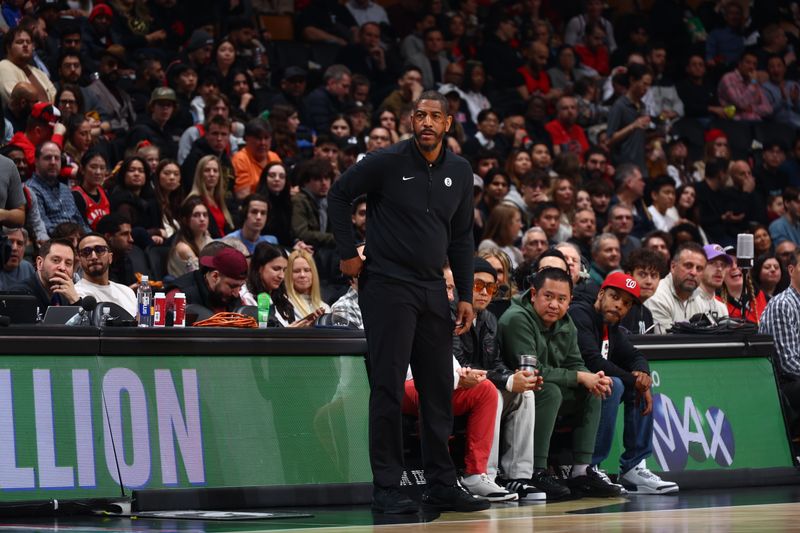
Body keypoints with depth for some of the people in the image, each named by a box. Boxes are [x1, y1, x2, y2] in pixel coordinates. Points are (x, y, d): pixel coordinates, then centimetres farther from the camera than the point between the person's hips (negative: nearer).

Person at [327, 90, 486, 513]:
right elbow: (338, 195, 0)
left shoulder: (459, 173, 8)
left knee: (439, 390, 8)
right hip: (388, 285, -6)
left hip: (433, 289, 6)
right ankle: (386, 489, -3)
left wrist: (465, 296, 9)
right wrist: (348, 253, -4)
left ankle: (441, 485, 15)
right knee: (388, 388, -6)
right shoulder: (387, 162, -8)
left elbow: (461, 237, 14)